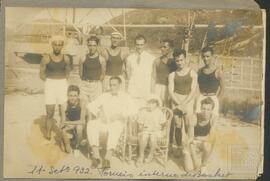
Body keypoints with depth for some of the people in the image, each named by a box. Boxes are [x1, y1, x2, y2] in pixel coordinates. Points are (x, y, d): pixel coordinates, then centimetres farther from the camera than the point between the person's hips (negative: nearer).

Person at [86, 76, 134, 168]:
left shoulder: (125, 97, 14)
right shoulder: (104, 96, 21)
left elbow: (129, 111, -1)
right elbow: (90, 106, 12)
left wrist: (119, 115, -21)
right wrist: (99, 113, -9)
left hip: (117, 123, -2)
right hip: (103, 122, 3)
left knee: (115, 127, -39)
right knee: (91, 124, -30)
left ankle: (107, 158, -47)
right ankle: (96, 156, -35)